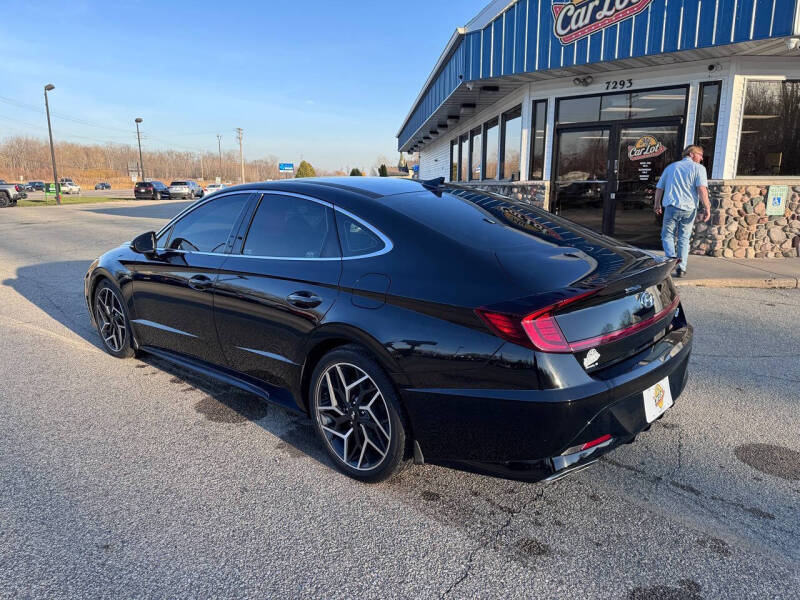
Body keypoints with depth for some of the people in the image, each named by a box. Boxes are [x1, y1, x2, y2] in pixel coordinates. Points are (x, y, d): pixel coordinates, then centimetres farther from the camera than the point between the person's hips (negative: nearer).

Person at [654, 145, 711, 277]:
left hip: (672, 207, 1)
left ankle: (671, 256, -17)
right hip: (689, 209, -1)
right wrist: (707, 208, -11)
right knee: (684, 239, 8)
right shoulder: (698, 168, 2)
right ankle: (681, 268, 6)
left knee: (667, 235, 10)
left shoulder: (670, 167, 15)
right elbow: (702, 189, -11)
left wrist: (657, 204, 32)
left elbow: (659, 188, 19)